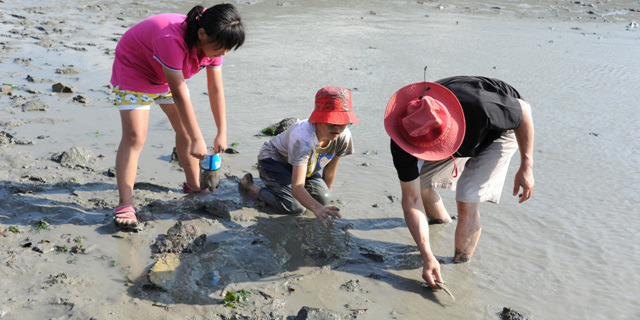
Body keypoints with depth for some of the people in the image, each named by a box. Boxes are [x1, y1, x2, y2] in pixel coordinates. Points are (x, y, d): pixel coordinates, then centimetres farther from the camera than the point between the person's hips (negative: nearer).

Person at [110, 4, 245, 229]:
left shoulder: (212, 44, -18)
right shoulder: (172, 41, -41)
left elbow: (216, 90, -12)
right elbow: (179, 96, -37)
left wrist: (222, 133, -14)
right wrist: (198, 140, -32)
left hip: (168, 74, 7)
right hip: (133, 69, -7)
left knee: (186, 130, 6)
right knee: (134, 136, -18)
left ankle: (194, 186, 24)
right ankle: (125, 205, -16)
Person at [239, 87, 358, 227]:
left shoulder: (344, 137, -25)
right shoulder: (303, 138, -43)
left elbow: (330, 170, -5)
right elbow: (296, 187, -50)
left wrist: (326, 194, 5)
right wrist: (317, 209, -66)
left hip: (303, 162, 7)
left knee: (323, 198, -9)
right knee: (295, 207, -22)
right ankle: (248, 185, 0)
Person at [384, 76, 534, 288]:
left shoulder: (480, 109, -45)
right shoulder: (403, 143, -33)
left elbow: (524, 109, -22)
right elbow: (411, 200, -24)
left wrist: (526, 167, -18)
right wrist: (428, 257, -28)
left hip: (501, 130, -4)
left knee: (467, 201, -18)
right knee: (418, 183, 3)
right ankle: (440, 219, 39)